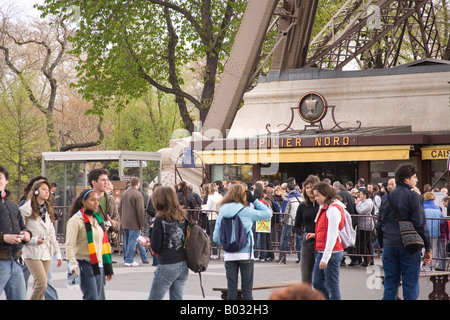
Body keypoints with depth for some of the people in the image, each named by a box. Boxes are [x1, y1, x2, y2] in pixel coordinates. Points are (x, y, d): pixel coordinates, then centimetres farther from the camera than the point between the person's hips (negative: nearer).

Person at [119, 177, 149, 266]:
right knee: (132, 241, -4)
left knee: (126, 241, 12)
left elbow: (120, 208, 17)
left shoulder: (124, 193, 9)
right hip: (134, 223, -7)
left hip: (125, 223, 7)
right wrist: (142, 225, -10)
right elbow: (140, 212, -15)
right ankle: (129, 261, -4)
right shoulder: (138, 195, -14)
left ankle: (126, 259, 19)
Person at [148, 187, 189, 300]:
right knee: (177, 298, 11)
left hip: (167, 266, -6)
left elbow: (155, 247, -9)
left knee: (154, 298, 2)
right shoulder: (183, 217, 5)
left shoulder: (160, 220, -10)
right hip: (183, 265, 6)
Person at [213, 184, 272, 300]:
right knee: (247, 290, 4)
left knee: (231, 290, 6)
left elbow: (216, 238, 2)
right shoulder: (246, 212, -8)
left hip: (229, 255, 3)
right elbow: (268, 213, 2)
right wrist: (254, 200, 5)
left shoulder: (222, 213, 1)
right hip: (246, 254, -2)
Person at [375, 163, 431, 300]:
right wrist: (428, 248, -4)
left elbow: (379, 224, 14)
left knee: (390, 285, 9)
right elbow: (421, 224, -9)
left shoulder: (386, 197, 10)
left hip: (389, 246, 5)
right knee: (410, 286, -1)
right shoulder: (413, 196, -7)